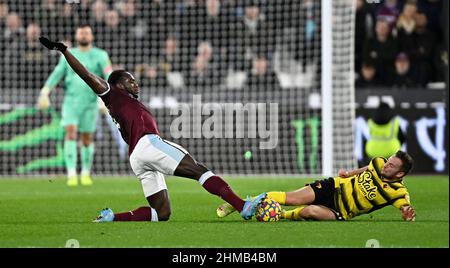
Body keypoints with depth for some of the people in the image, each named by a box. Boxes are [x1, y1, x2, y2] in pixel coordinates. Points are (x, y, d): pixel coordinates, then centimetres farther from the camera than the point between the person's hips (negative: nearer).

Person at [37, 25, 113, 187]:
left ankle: (86, 174, 24)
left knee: (87, 138, 6)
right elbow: (56, 74, 8)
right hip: (71, 101, 1)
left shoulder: (100, 56, 0)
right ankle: (71, 174, -21)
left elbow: (109, 76, -10)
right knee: (71, 133, -16)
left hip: (90, 102, -1)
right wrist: (45, 92, -6)